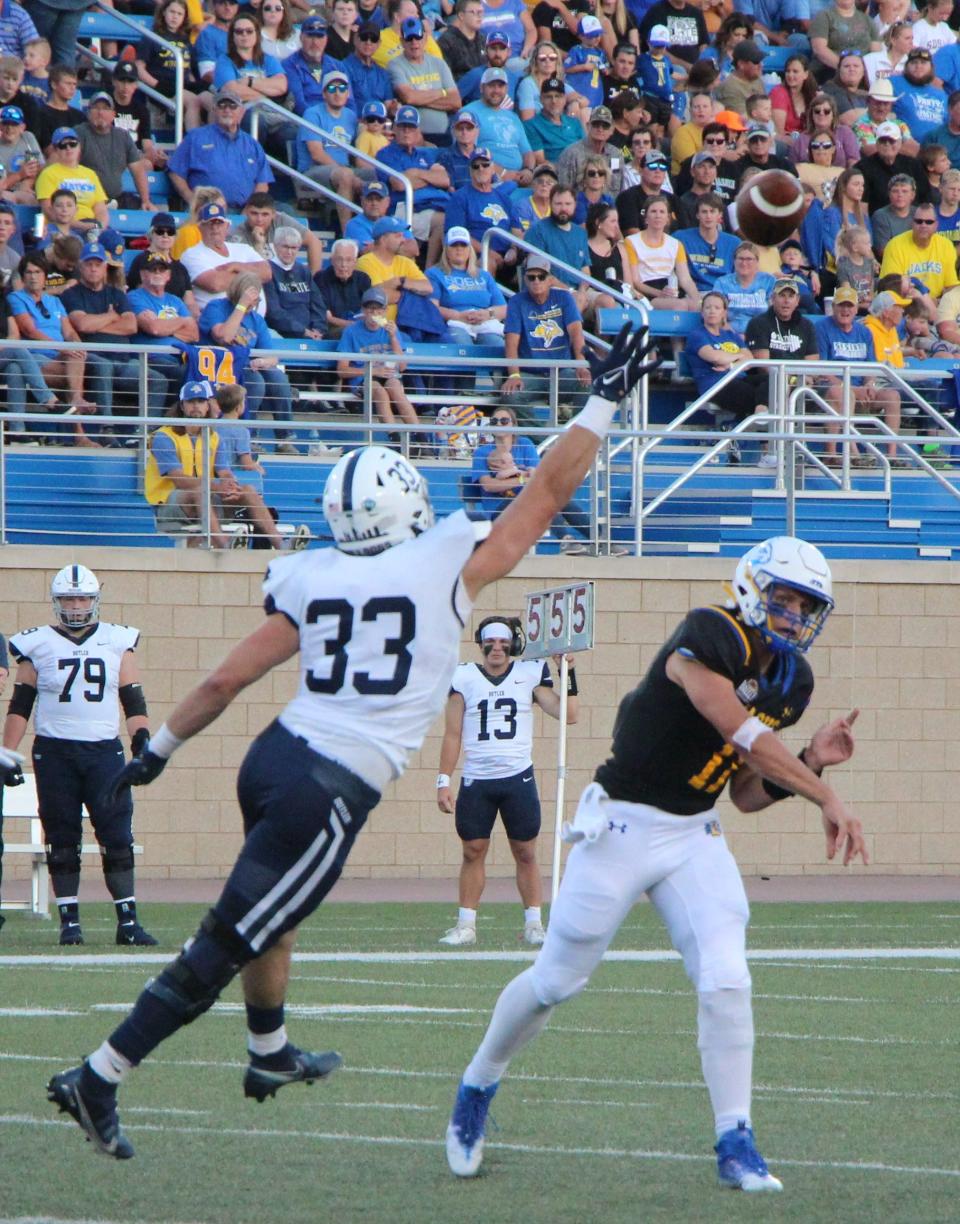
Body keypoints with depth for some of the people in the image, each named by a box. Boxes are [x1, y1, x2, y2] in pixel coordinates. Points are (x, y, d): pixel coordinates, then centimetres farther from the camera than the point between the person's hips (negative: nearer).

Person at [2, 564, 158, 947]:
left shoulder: (117, 643, 8)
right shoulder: (38, 646, 4)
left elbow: (133, 701, 12)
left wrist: (141, 736, -3)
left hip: (104, 751, 1)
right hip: (54, 753, -1)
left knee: (118, 836, -6)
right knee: (62, 842, 2)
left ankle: (127, 920, -3)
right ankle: (69, 921, 8)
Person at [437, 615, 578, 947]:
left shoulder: (530, 674, 5)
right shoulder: (465, 677, 4)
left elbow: (568, 715, 2)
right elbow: (452, 734, 7)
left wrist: (568, 675, -5)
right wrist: (444, 780, 2)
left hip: (518, 779, 0)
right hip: (476, 781, 0)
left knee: (526, 854, 2)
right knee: (473, 851, 1)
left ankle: (534, 924, 8)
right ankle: (466, 925, 8)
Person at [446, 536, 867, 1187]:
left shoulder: (791, 679, 5)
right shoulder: (710, 638, -20)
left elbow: (747, 794, 11)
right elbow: (742, 735, -31)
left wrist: (811, 761, -5)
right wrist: (827, 796, -32)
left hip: (695, 835, 6)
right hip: (622, 825, -6)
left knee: (726, 981, -11)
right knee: (557, 980, 5)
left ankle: (736, 1144, -4)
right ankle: (476, 1089, 29)